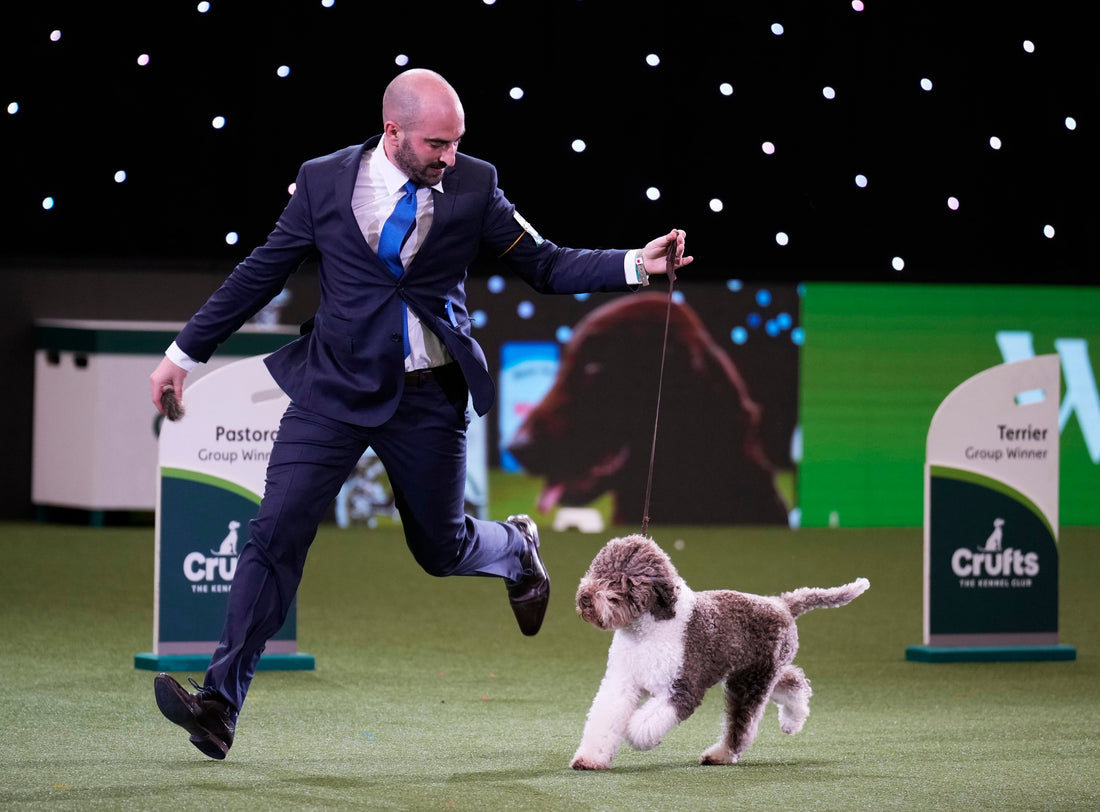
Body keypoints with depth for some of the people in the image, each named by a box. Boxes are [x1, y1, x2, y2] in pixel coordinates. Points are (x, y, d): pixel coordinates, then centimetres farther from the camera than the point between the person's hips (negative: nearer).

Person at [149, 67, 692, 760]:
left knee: (441, 547, 13)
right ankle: (220, 703, -10)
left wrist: (637, 265, -15)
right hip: (334, 390, 0)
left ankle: (516, 546, 49)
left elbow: (545, 266, 0)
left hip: (429, 399, 0)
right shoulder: (324, 181, -3)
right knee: (276, 533, -11)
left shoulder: (473, 185, -3)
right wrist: (186, 352, 7)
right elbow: (260, 274, 4)